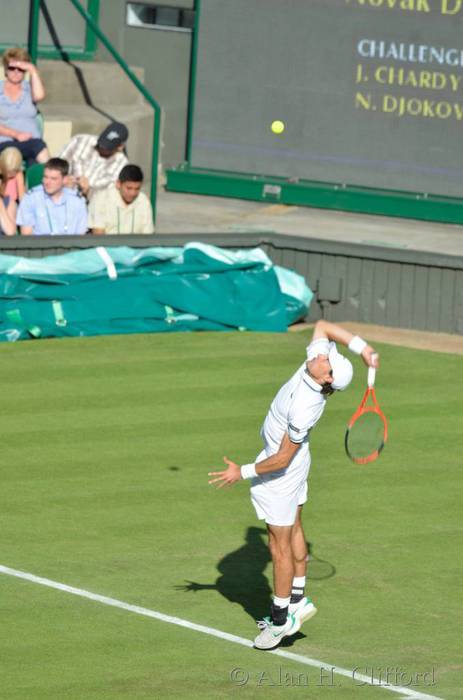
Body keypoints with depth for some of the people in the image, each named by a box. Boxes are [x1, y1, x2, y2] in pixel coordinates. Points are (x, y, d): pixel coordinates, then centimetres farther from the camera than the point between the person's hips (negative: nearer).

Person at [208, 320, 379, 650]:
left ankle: (281, 618, 14)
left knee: (280, 546, 3)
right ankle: (298, 600, 34)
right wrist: (361, 347, -11)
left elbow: (282, 459, -28)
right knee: (293, 531, 21)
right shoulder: (314, 368, -17)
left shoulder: (303, 408, -37)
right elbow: (322, 326, 1)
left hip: (280, 473, -10)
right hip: (296, 464, 10)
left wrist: (243, 472, -18)